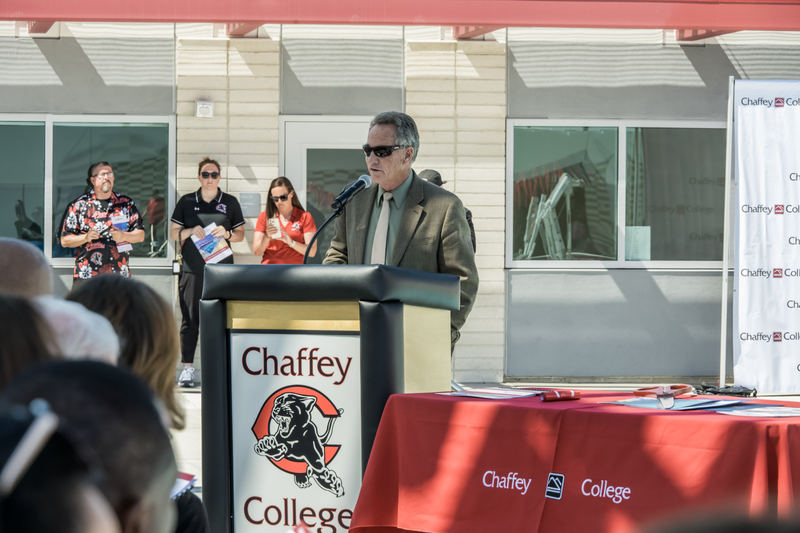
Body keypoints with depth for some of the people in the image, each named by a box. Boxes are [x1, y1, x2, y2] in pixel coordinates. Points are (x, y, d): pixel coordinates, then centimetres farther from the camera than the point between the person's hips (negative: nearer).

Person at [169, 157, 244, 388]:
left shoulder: (230, 203, 9)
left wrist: (227, 233, -9)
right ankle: (187, 368, 3)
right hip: (192, 269, 0)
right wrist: (191, 231, -9)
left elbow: (241, 235, 12)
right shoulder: (186, 202, 9)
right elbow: (173, 233, 10)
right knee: (190, 319, -1)